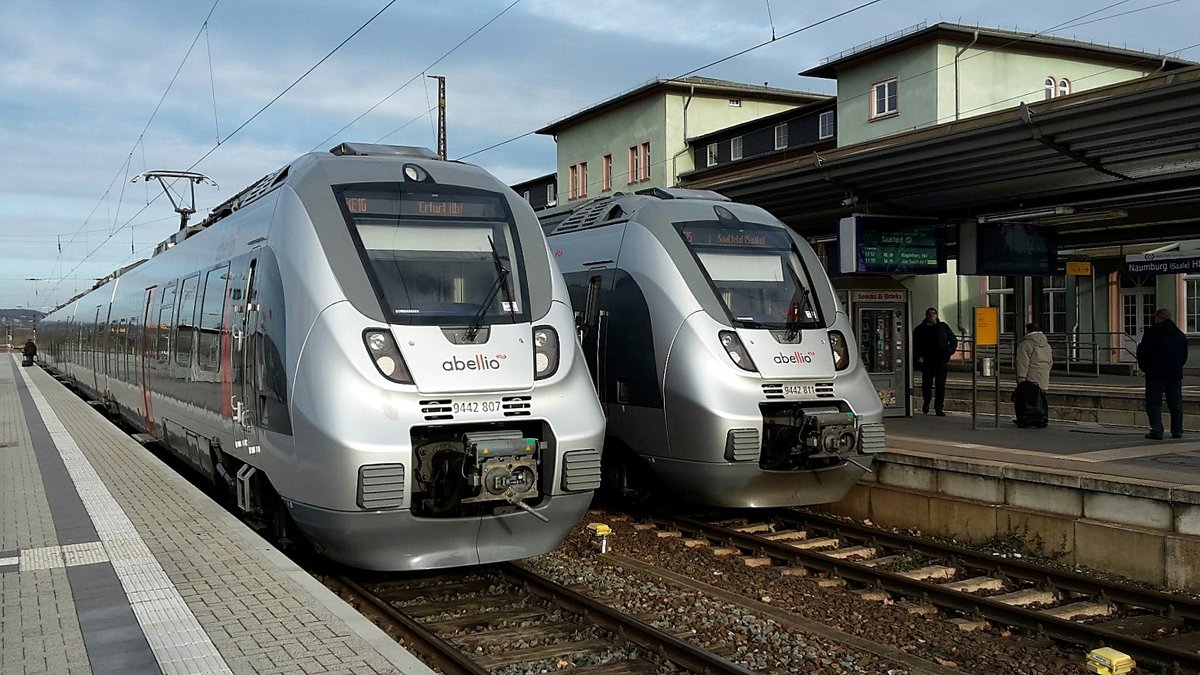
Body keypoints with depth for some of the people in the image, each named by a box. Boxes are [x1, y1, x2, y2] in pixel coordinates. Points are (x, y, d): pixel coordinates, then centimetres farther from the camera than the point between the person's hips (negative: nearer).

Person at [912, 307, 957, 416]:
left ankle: (939, 408, 2)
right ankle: (926, 403, 24)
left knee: (940, 384, -3)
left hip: (941, 360, 1)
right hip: (927, 360, -1)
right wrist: (918, 357, -2)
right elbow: (914, 344, 10)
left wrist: (949, 352, 5)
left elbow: (953, 340, 19)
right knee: (927, 383, 0)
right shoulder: (920, 329, 9)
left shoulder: (943, 327, 13)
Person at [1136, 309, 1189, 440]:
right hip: (1175, 374, 5)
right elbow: (1184, 356, 16)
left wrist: (1144, 368, 7)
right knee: (1176, 402, 11)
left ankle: (1156, 431, -8)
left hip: (1156, 375, -5)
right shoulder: (1180, 335, 10)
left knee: (1154, 402, -2)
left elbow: (1143, 353, -7)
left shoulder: (1151, 333, -7)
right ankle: (1177, 431, 13)